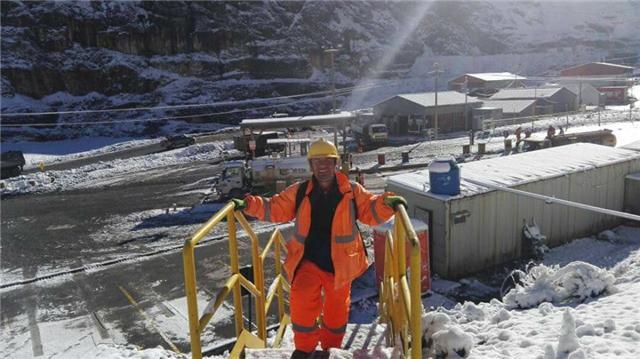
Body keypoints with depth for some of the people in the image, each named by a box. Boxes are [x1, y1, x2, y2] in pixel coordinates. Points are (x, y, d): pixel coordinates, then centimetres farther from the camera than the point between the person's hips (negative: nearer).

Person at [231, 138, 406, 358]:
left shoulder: (352, 192, -1)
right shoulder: (299, 192, 0)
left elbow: (371, 212, 2)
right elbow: (275, 209, 6)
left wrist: (387, 203, -18)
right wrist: (249, 205, -6)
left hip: (340, 264, 1)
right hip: (308, 262, -1)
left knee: (336, 310, 15)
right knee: (301, 302, -21)